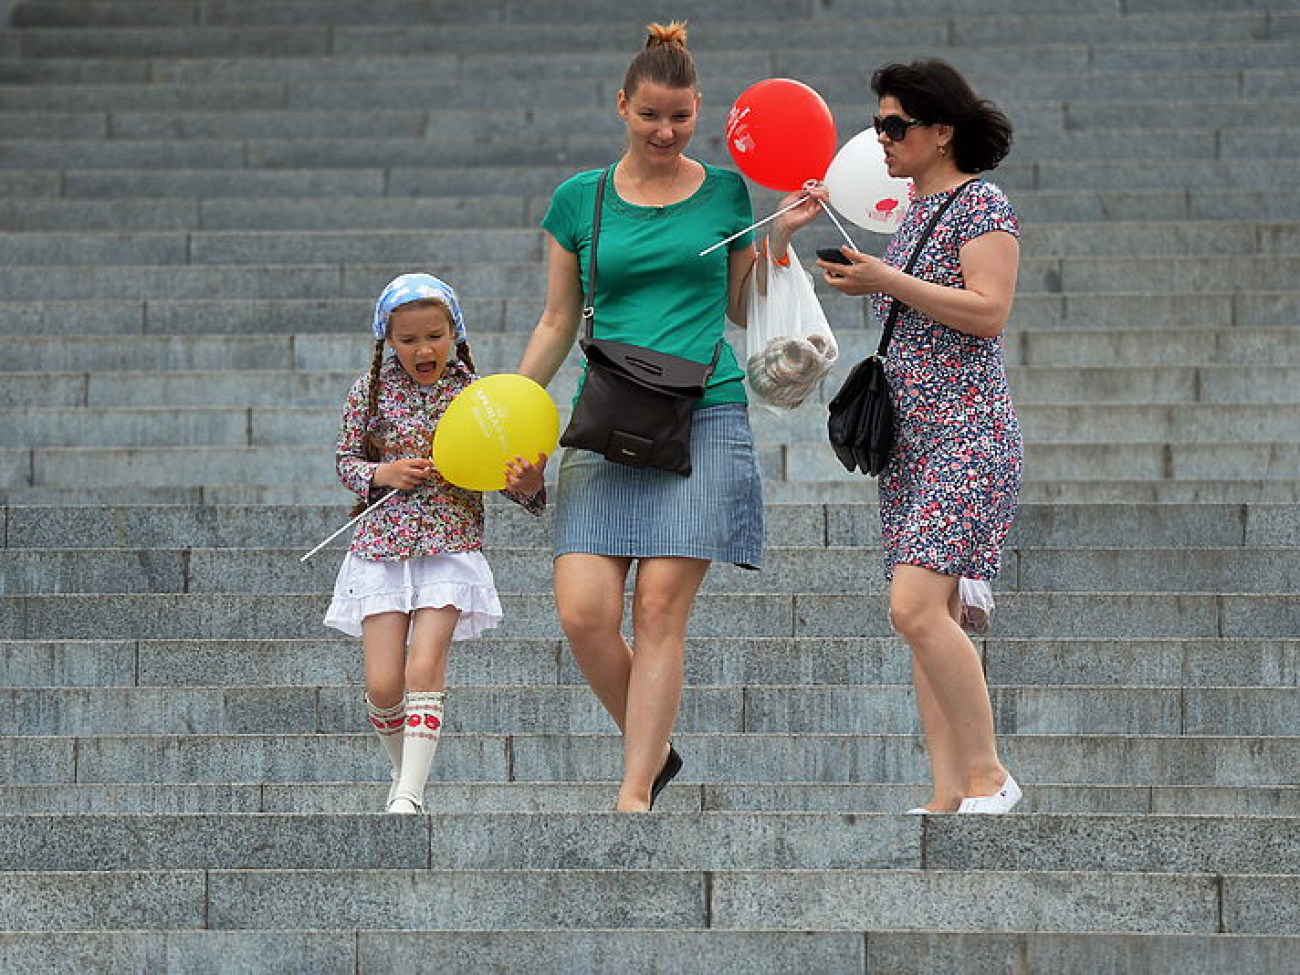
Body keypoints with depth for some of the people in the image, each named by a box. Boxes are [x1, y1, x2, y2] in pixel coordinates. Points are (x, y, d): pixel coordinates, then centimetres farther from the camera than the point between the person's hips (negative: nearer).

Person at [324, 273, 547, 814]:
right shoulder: (372, 389, 3)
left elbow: (504, 474, 2)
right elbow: (346, 460, 9)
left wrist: (526, 483, -21)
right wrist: (383, 474, -11)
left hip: (450, 546, -1)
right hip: (382, 545, 1)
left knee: (424, 669, -14)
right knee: (383, 683, -3)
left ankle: (410, 795, -12)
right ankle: (404, 772, 22)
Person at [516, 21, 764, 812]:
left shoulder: (726, 194, 9)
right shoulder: (580, 200, 10)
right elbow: (558, 322, 15)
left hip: (705, 418, -1)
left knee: (661, 608, -10)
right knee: (584, 609, -11)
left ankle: (635, 793, -6)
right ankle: (655, 748, 13)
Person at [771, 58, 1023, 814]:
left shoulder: (982, 205, -7)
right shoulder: (913, 212, 18)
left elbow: (989, 312, -18)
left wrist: (888, 282, -16)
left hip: (968, 433, -9)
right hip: (909, 439, 9)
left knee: (917, 606, -20)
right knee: (930, 617, 4)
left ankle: (988, 777, -11)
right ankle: (949, 795, 3)